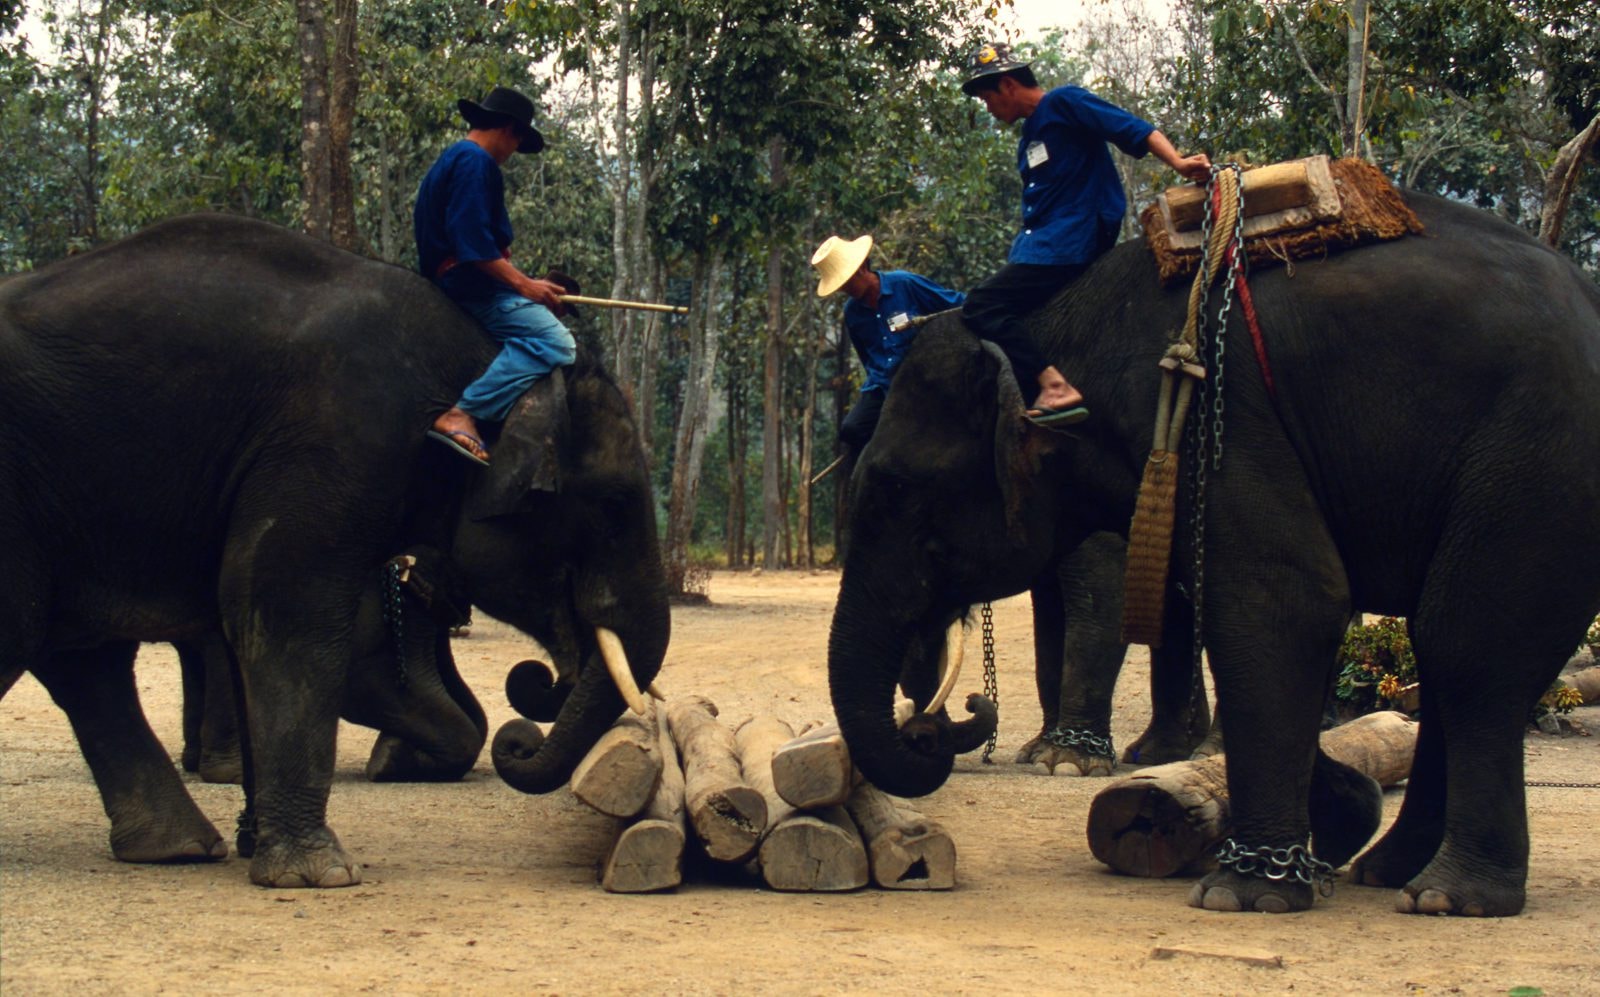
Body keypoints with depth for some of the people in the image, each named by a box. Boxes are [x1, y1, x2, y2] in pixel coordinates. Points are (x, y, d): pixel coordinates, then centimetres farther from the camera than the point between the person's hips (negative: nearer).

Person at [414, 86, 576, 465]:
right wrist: (522, 283, -20)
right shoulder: (475, 162, -9)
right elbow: (472, 241, -20)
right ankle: (462, 416, -32)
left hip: (452, 284, 11)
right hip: (471, 285, -11)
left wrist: (525, 284, 20)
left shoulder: (453, 160, 24)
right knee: (554, 342, -23)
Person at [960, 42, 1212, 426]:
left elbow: (1132, 128, -13)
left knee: (981, 307, -21)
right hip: (1040, 244, 10)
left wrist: (1178, 162, -28)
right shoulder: (1027, 140, 23)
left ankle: (1055, 387, -31)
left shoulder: (1063, 103, -3)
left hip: (1070, 243, -10)